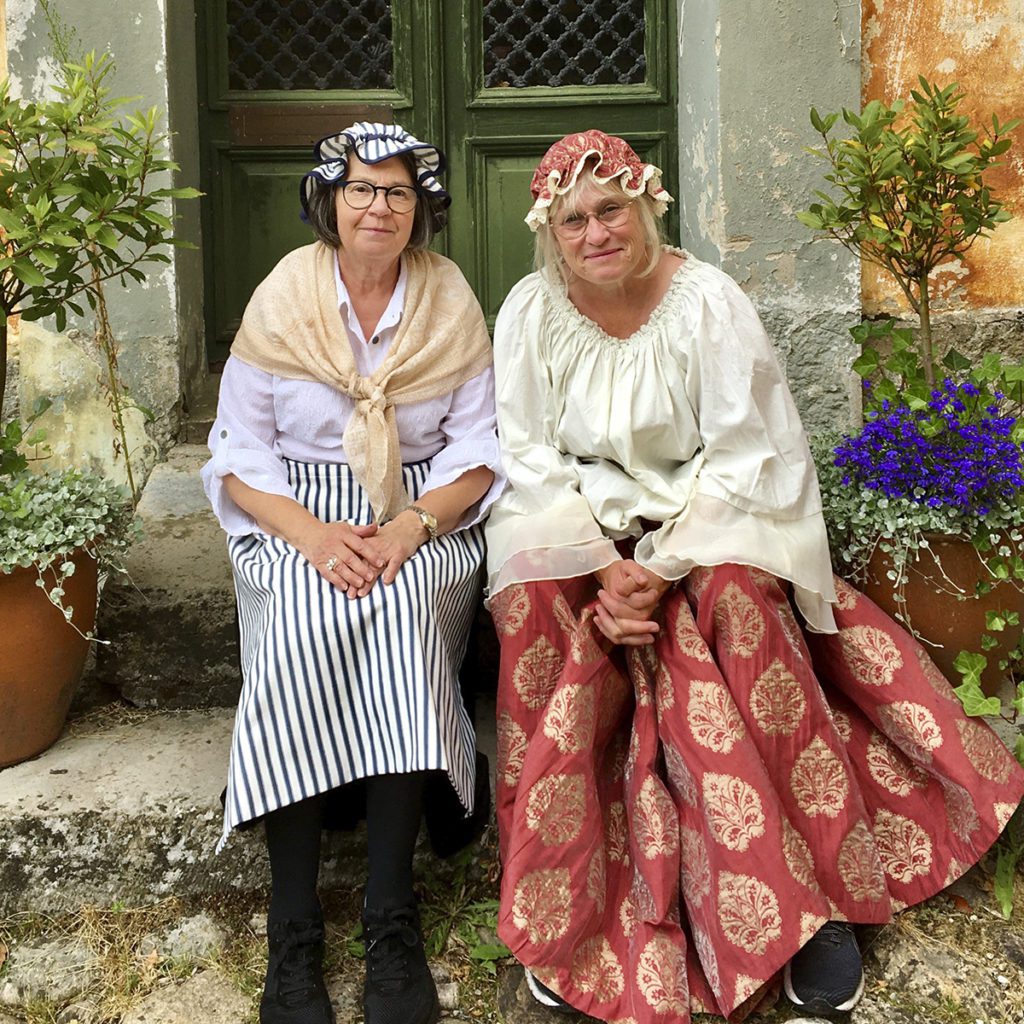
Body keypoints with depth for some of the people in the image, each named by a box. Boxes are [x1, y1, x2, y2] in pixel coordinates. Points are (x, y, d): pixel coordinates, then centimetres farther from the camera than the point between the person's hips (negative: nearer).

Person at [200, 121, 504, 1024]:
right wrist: (313, 535, -18)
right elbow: (238, 454, 1)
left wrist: (410, 527, -17)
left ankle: (392, 917, -28)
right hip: (296, 512, 0)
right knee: (304, 620, -33)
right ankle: (293, 930, -26)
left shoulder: (451, 301, 5)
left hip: (426, 517, 0)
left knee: (404, 606, -34)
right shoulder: (282, 299, 3)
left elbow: (479, 449, 2)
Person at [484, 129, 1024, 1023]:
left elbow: (743, 455, -11)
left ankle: (813, 891, -19)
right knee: (533, 607, -30)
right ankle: (568, 908, -19)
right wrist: (603, 568, -20)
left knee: (741, 600, -33)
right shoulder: (531, 312, -1)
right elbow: (531, 460, -5)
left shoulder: (708, 301, -7)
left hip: (705, 519, -1)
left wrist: (661, 566, -23)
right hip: (579, 524, 2)